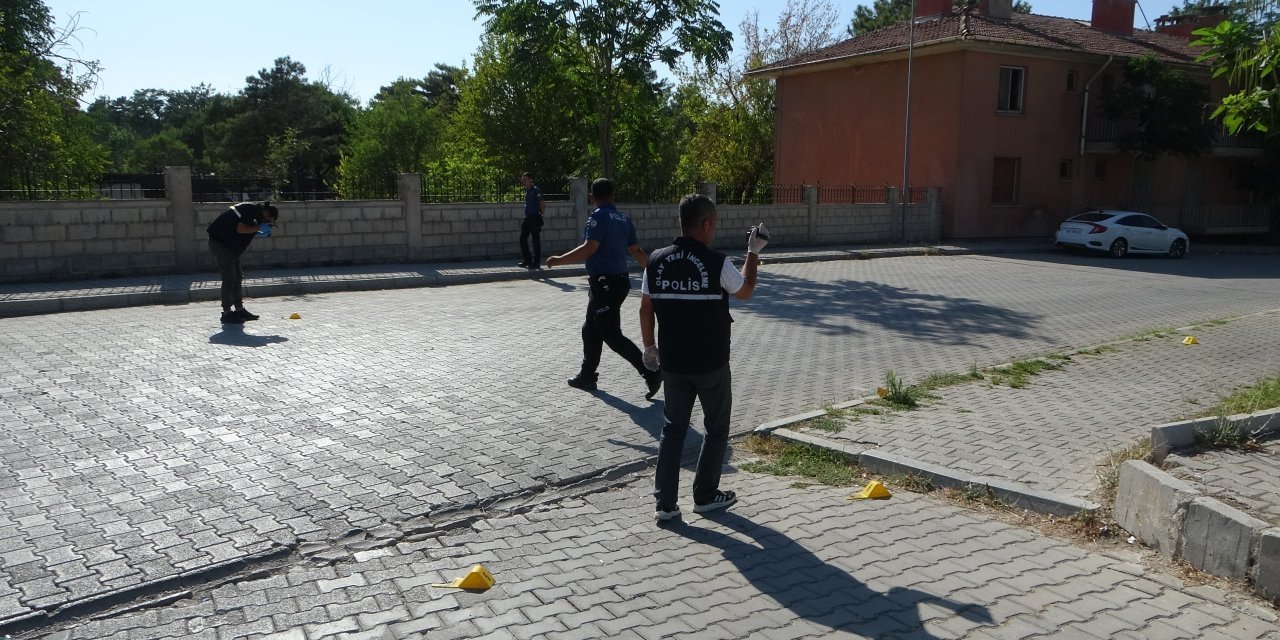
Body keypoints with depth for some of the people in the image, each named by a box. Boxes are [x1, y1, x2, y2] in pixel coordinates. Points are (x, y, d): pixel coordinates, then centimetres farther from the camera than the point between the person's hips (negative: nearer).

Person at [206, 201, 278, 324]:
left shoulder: (254, 212, 14)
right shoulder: (251, 209, -15)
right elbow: (240, 229, -25)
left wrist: (258, 233, 3)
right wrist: (259, 228, -14)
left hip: (228, 244, 10)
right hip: (219, 241, -10)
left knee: (237, 277, 11)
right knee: (229, 278, -8)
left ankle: (239, 309, 18)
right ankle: (227, 313, -3)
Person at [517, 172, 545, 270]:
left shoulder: (536, 190, -11)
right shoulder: (526, 190, 13)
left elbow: (543, 205, -11)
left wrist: (539, 214, -4)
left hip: (535, 219, -9)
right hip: (527, 218, 9)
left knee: (536, 241, -3)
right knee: (523, 239, 9)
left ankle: (537, 263, 3)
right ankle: (528, 261, 17)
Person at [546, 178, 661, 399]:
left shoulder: (598, 217, -13)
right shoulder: (624, 218, 10)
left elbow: (589, 249, -25)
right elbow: (637, 251, 14)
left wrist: (559, 260, -21)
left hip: (605, 284, -9)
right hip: (619, 280, 9)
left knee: (612, 335, -5)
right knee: (590, 330, 19)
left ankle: (651, 374, -8)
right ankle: (587, 376, 27)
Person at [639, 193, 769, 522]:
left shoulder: (657, 261, -3)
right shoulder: (717, 263, -14)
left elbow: (645, 309, 3)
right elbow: (745, 291, 4)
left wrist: (649, 347, 16)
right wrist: (753, 252, 15)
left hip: (672, 363, 4)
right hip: (711, 364, -4)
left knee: (673, 429, 13)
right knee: (716, 429, 15)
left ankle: (665, 502, 11)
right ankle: (705, 495, 23)